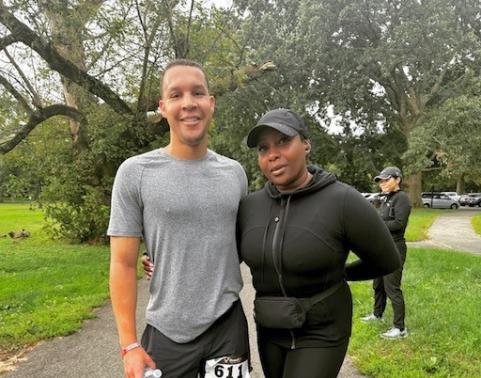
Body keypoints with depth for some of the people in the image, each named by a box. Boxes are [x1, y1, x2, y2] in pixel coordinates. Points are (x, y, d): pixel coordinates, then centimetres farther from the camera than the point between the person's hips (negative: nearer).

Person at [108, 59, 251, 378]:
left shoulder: (234, 172, 2)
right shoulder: (135, 173, -8)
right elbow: (123, 263, -7)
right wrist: (129, 345, -9)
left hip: (229, 324, 3)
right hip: (167, 332, -2)